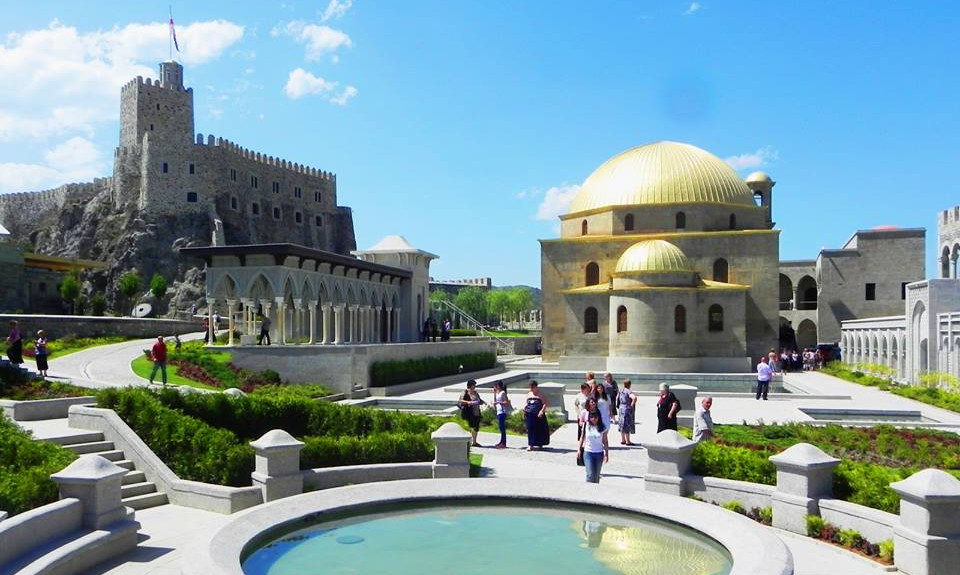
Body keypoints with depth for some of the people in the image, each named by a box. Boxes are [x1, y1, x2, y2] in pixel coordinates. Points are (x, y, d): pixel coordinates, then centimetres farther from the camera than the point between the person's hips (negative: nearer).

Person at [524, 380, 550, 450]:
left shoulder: (540, 395, -1)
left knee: (539, 430, 5)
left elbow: (545, 404, -5)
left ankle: (539, 444, 20)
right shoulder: (528, 394, 14)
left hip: (538, 415, -3)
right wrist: (524, 407, 2)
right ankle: (530, 445, 2)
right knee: (530, 429, -1)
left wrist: (542, 411, -20)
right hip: (529, 415, 3)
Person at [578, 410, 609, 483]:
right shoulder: (586, 426, -4)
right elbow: (582, 438, 6)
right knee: (590, 474, -11)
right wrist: (580, 450, 7)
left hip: (599, 453, 1)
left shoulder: (603, 428, -4)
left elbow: (605, 442, 1)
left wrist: (606, 454, 0)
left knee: (596, 475, 10)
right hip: (588, 452, -1)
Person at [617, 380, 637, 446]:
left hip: (621, 409, 8)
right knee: (627, 425, -3)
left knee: (622, 425, 14)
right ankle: (628, 441, 1)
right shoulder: (629, 392, -17)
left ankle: (622, 440, 21)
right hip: (627, 410, -8)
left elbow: (617, 398, 23)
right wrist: (632, 405, -21)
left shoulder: (620, 391, 8)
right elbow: (634, 398, -33)